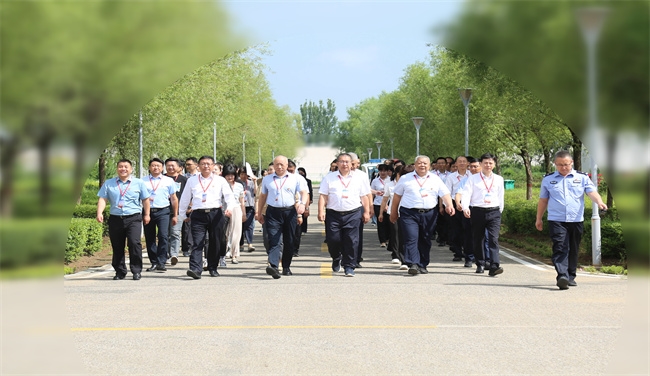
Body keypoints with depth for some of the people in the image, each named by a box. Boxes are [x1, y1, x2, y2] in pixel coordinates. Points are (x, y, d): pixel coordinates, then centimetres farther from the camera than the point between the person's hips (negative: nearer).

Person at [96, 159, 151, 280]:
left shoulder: (139, 183, 9)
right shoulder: (108, 184, 10)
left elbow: (145, 200, 14)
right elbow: (102, 199, 2)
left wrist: (146, 215, 12)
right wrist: (99, 213, -11)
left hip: (133, 218, -2)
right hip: (115, 219, 2)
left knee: (134, 243, -17)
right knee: (117, 247, 5)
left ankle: (136, 271, -8)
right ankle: (120, 272, 17)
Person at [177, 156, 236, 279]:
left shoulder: (220, 180, 10)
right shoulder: (192, 181, 14)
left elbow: (229, 195, 1)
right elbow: (185, 198, 20)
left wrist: (229, 208, -17)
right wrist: (182, 215, 22)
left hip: (216, 214, 1)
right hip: (198, 214, 0)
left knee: (215, 243, 6)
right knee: (197, 243, -12)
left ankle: (213, 268, 20)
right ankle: (195, 269, -21)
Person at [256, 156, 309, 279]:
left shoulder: (295, 178, 8)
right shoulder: (267, 179, 14)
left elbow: (304, 192, 0)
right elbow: (262, 196, 20)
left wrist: (302, 204, -20)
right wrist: (259, 213, 18)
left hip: (290, 212, 0)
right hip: (273, 213, 0)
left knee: (289, 242, 6)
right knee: (274, 240, -15)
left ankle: (286, 267, 17)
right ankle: (273, 266, -28)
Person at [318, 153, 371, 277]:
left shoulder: (359, 178, 11)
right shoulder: (329, 178, 8)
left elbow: (364, 197, 13)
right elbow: (323, 196, 5)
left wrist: (366, 212, 7)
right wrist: (321, 211, -5)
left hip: (353, 214, 0)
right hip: (333, 214, 0)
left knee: (351, 241, -5)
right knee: (333, 240, -1)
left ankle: (349, 266, 3)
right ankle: (336, 260, 27)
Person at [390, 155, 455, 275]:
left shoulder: (435, 179, 11)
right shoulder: (405, 179, 8)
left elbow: (445, 194, 5)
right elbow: (397, 196, 11)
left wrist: (449, 205, -14)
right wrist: (394, 212, 10)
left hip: (429, 214, 2)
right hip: (409, 213, -2)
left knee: (425, 241, 9)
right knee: (411, 239, -15)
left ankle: (422, 265, 20)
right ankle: (413, 265, -21)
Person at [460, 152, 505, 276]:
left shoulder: (498, 179, 11)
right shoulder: (473, 179, 4)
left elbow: (501, 196, 18)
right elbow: (466, 193, -6)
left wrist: (500, 211, 18)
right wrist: (465, 207, -21)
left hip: (494, 211, 0)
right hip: (477, 211, 0)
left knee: (494, 239, -13)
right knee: (478, 240, 8)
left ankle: (494, 266, -21)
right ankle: (480, 265, 24)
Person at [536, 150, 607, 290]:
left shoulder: (582, 178, 9)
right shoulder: (548, 179, 11)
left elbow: (592, 192, -4)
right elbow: (543, 200, 17)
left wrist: (599, 202, -24)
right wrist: (538, 219, 18)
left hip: (576, 220, 2)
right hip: (556, 220, -1)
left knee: (573, 250, 10)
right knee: (560, 248, -15)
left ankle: (571, 277, 22)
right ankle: (562, 276, -26)